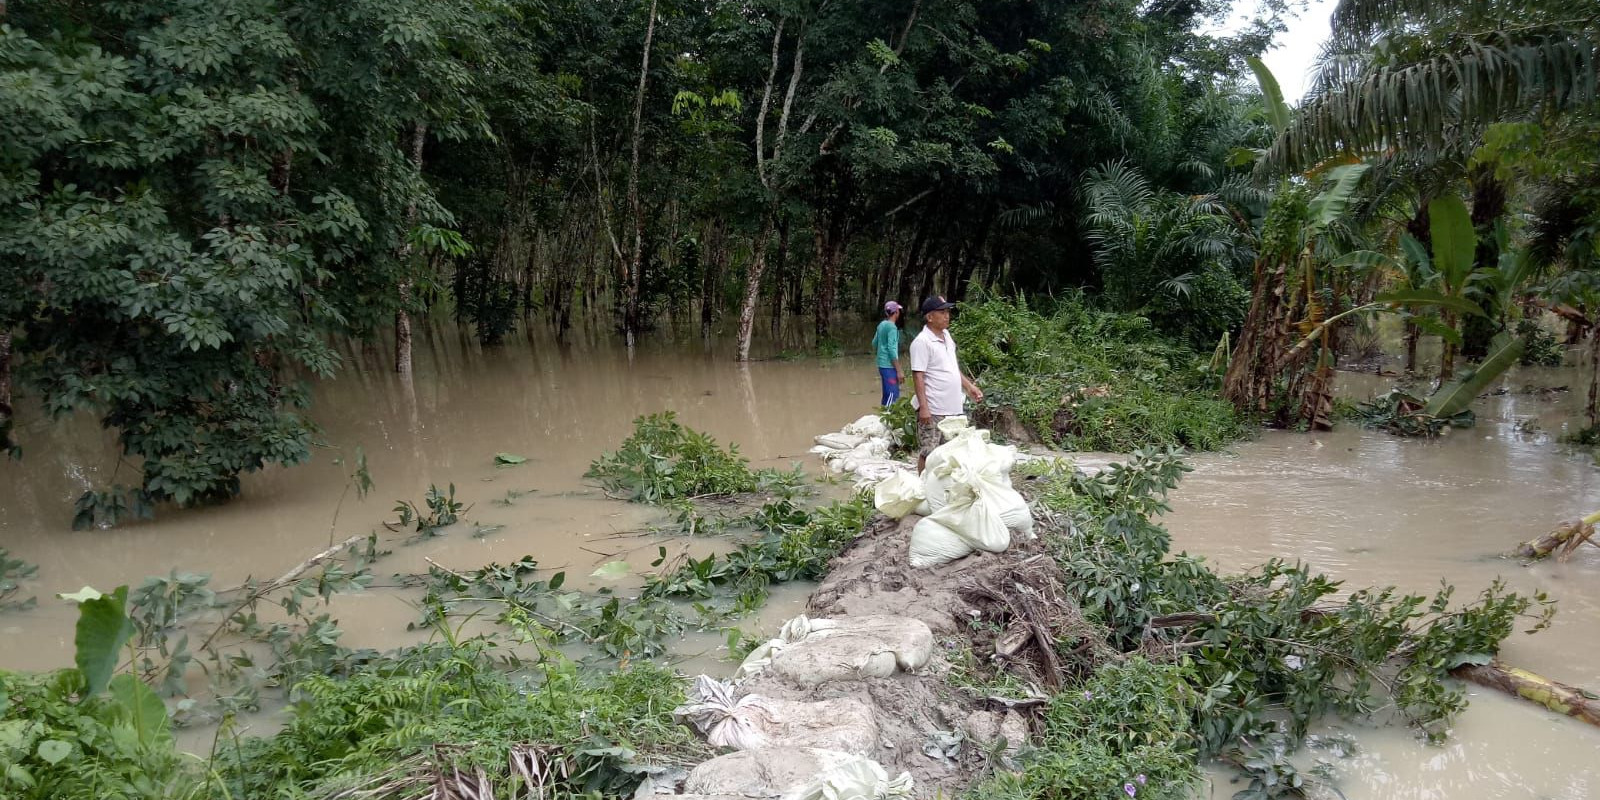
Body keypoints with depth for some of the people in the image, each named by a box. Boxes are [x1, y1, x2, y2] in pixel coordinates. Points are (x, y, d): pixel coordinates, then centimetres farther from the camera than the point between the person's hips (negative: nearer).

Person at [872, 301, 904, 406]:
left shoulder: (882, 324, 11)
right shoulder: (892, 327, -15)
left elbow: (874, 343, 21)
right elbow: (892, 349, -20)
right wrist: (899, 371, -18)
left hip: (883, 365, 9)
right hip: (889, 366, -9)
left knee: (887, 395, 15)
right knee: (892, 396, -10)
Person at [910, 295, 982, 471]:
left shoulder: (947, 336, 11)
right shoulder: (922, 342, -15)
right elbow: (918, 376, -18)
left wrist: (969, 386, 19)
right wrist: (923, 407, -23)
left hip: (952, 408, 9)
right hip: (933, 410, -8)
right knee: (928, 453, -2)